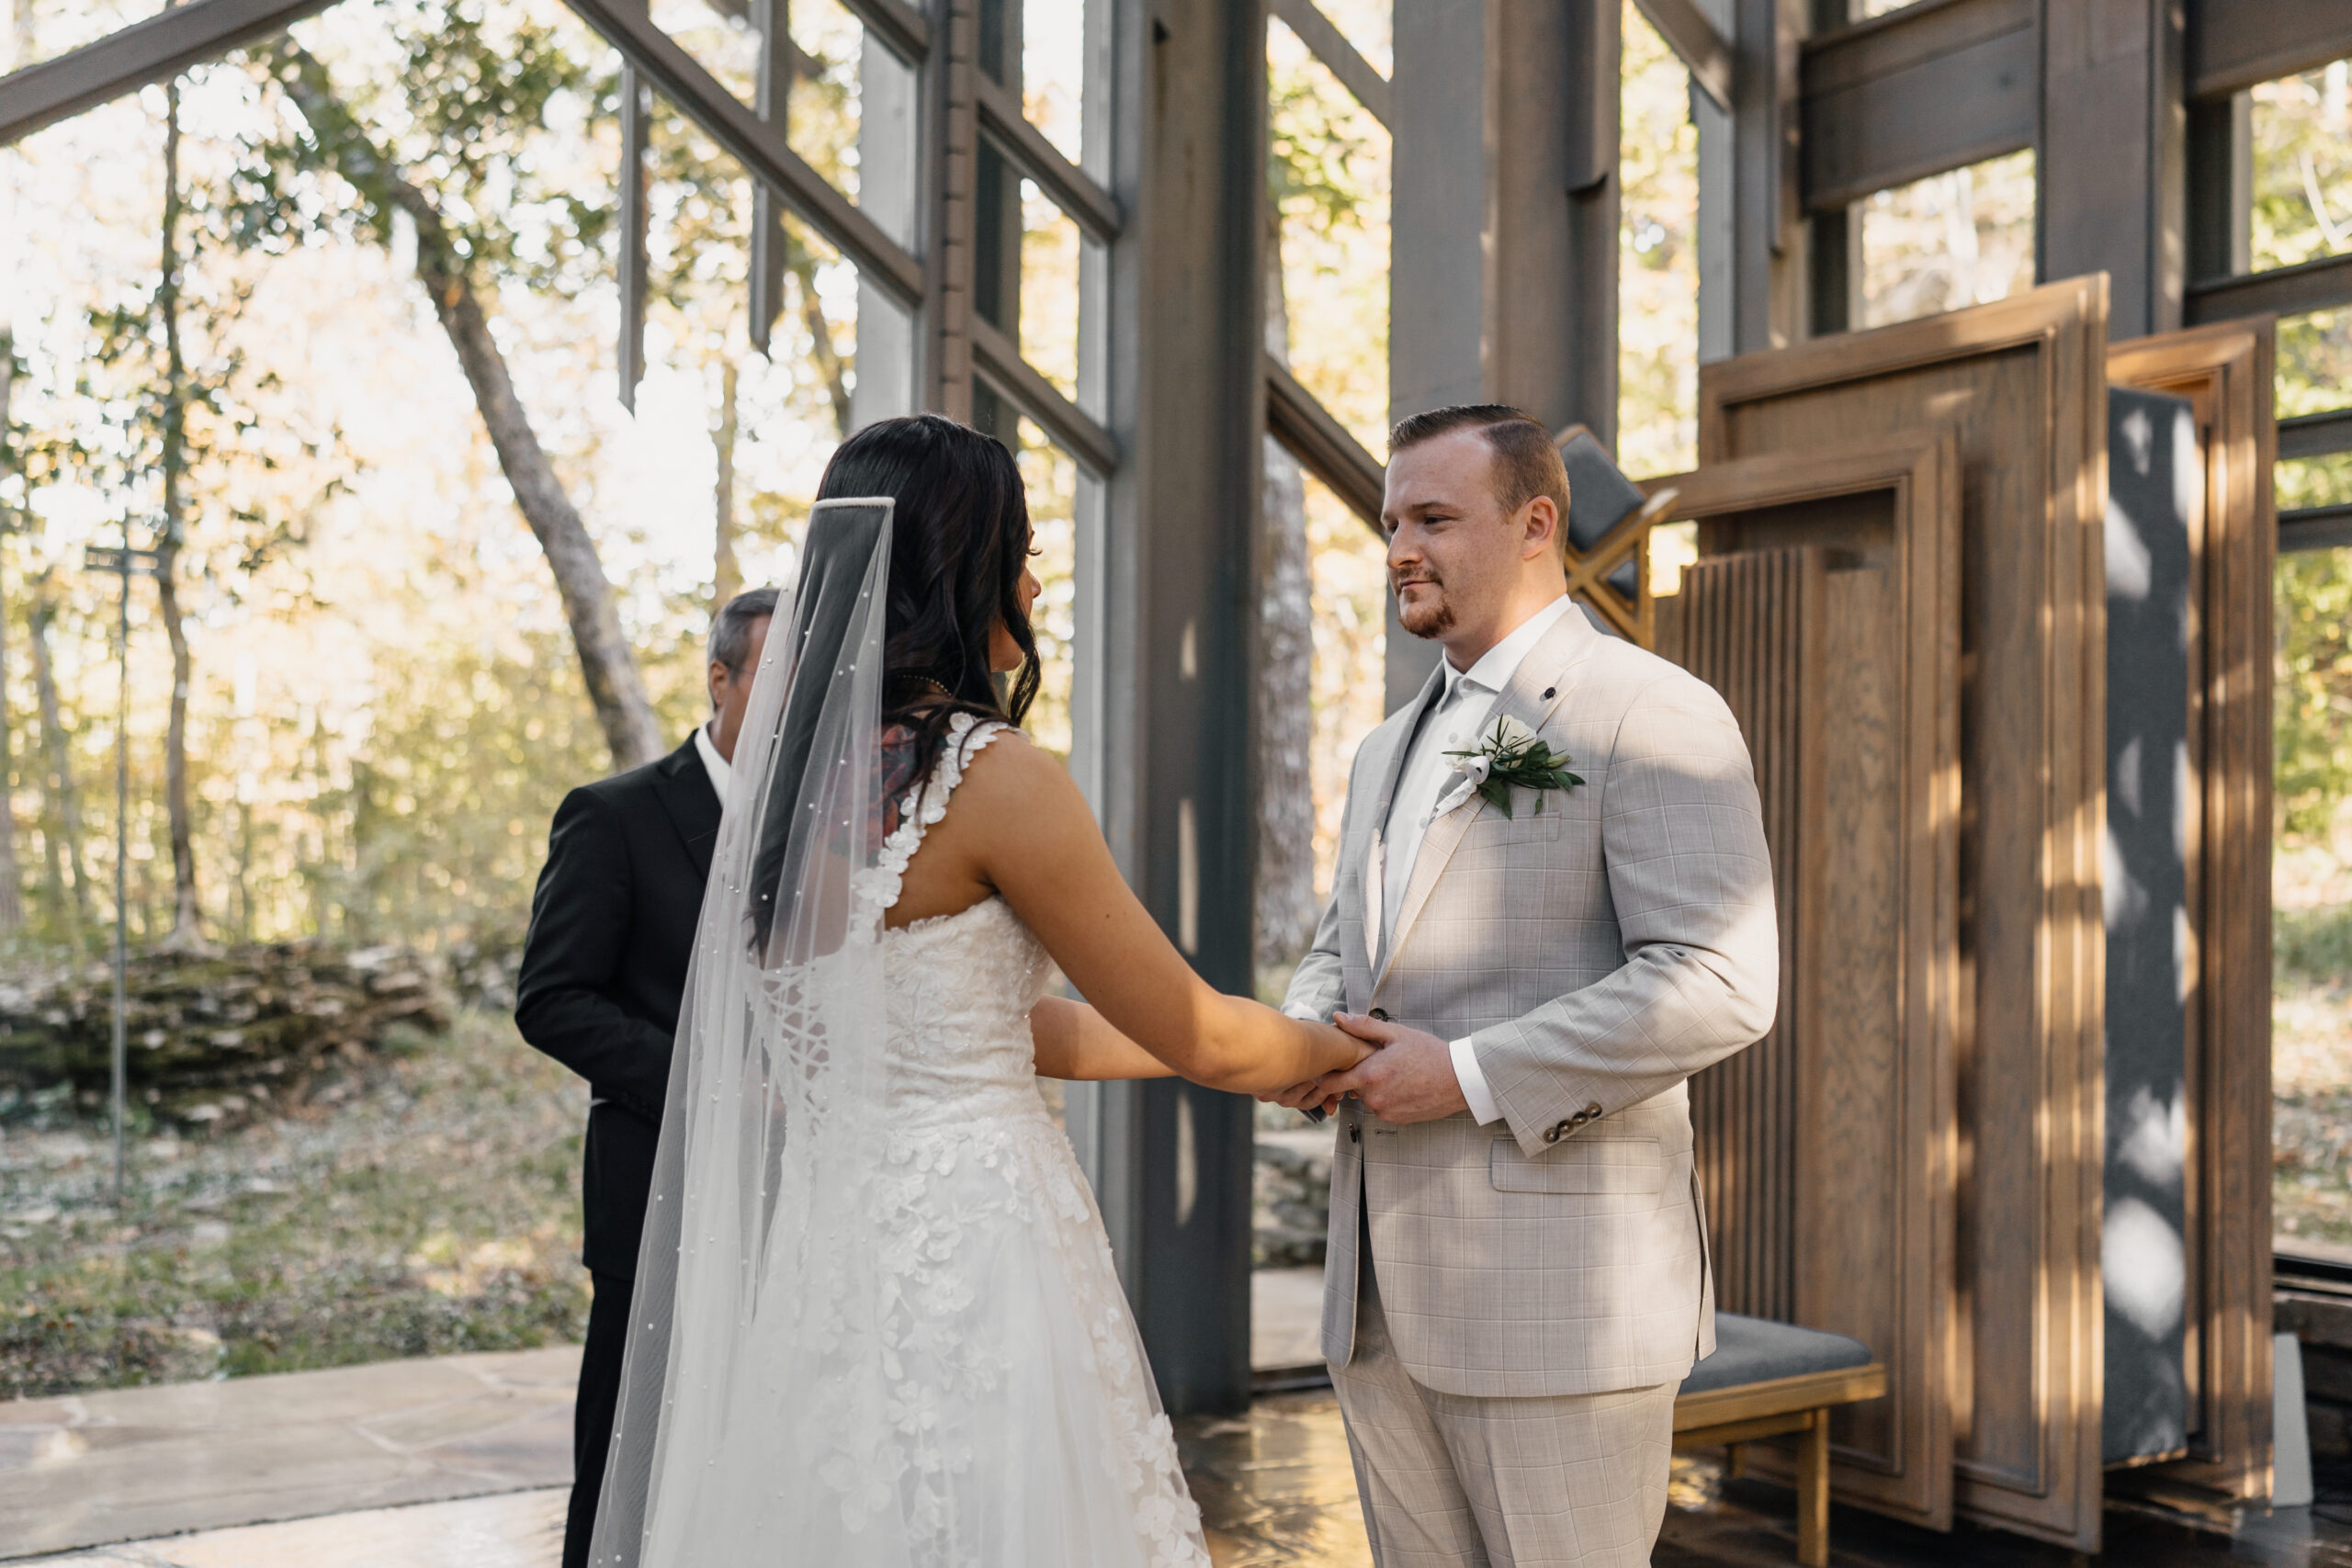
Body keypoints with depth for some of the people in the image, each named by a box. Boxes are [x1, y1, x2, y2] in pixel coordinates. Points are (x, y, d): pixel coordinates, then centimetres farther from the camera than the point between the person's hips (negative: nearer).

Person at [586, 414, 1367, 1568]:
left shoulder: (789, 772, 7)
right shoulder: (995, 778, -15)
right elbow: (1192, 1033, -7)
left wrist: (1275, 1047, 22)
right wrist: (1343, 1050, 14)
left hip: (817, 1234, 8)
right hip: (970, 1244, -8)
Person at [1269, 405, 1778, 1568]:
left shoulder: (1652, 715, -8)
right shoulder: (1388, 749, 18)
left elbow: (1722, 983, -17)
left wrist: (1471, 1076, -19)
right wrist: (1310, 1038, 2)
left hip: (1556, 1288, -7)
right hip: (1381, 1295, 8)